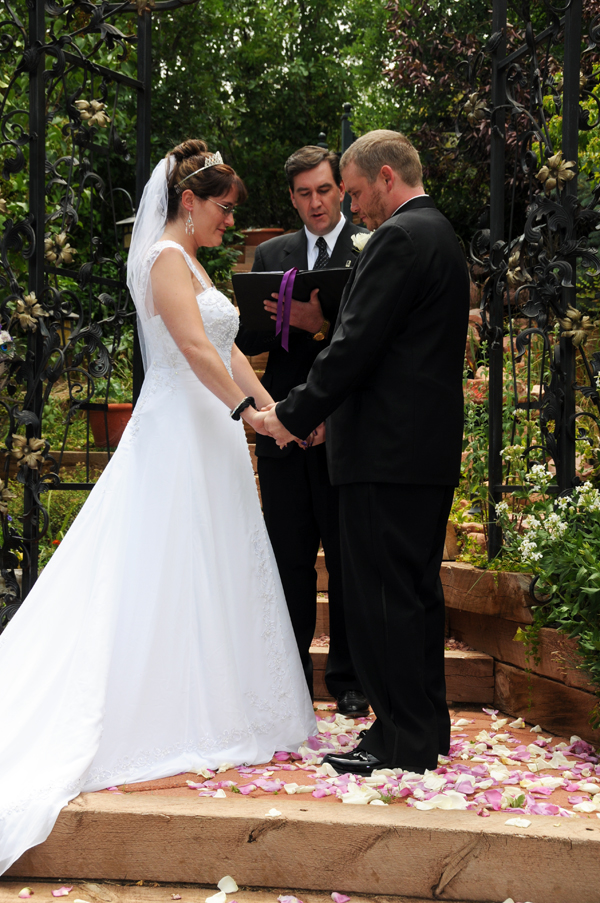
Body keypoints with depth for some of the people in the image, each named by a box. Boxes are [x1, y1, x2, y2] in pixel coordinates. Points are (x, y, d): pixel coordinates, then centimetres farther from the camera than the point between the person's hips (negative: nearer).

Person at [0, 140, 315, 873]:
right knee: (176, 574, -5)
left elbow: (226, 349, 16)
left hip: (204, 434, 10)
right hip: (180, 435, -10)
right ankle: (181, 720, 2)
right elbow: (195, 348, -24)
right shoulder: (166, 258, -12)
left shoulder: (190, 261, 19)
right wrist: (246, 409, -25)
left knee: (209, 575, 11)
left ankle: (211, 700, 18)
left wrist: (272, 406, 8)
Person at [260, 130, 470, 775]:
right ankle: (428, 726, 25)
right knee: (417, 589, 16)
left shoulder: (398, 239, -13)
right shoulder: (441, 236, 19)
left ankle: (402, 742, 3)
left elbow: (355, 346, -18)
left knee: (381, 596, -4)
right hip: (431, 448, 10)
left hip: (387, 452, -10)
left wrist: (295, 415, -10)